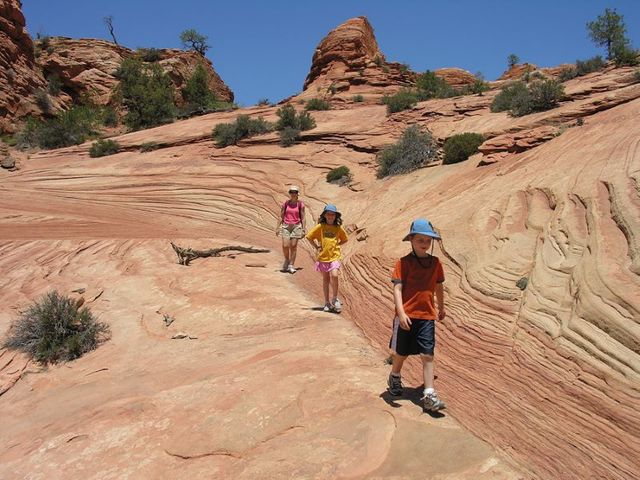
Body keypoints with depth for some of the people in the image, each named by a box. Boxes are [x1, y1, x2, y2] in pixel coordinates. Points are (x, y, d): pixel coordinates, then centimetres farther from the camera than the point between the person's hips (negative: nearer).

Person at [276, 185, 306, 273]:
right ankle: (287, 260, 21)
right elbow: (281, 216, 9)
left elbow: (303, 218, 2)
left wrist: (303, 229, -1)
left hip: (296, 227, -1)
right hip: (286, 226, 1)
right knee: (285, 246, -8)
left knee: (293, 246, -1)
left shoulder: (300, 204, 0)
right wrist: (278, 227, 4)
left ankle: (291, 265, 8)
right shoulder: (285, 204, 5)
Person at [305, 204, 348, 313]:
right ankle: (327, 303, 21)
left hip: (334, 256, 0)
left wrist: (336, 245, 5)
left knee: (334, 276, -18)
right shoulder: (320, 226, -2)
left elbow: (344, 239, 18)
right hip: (323, 257, 0)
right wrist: (317, 247, 0)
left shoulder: (338, 228, 3)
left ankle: (335, 299, 2)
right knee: (325, 280, 9)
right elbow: (309, 236, 2)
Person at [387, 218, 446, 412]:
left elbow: (439, 287, 18)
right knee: (401, 353, 14)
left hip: (427, 316, 3)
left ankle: (429, 395, 2)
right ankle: (395, 378, 42)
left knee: (427, 355, -3)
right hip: (406, 316, -2)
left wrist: (441, 308, 29)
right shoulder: (403, 262, -7)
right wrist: (401, 312, -24)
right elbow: (397, 289, -13)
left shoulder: (435, 262, 5)